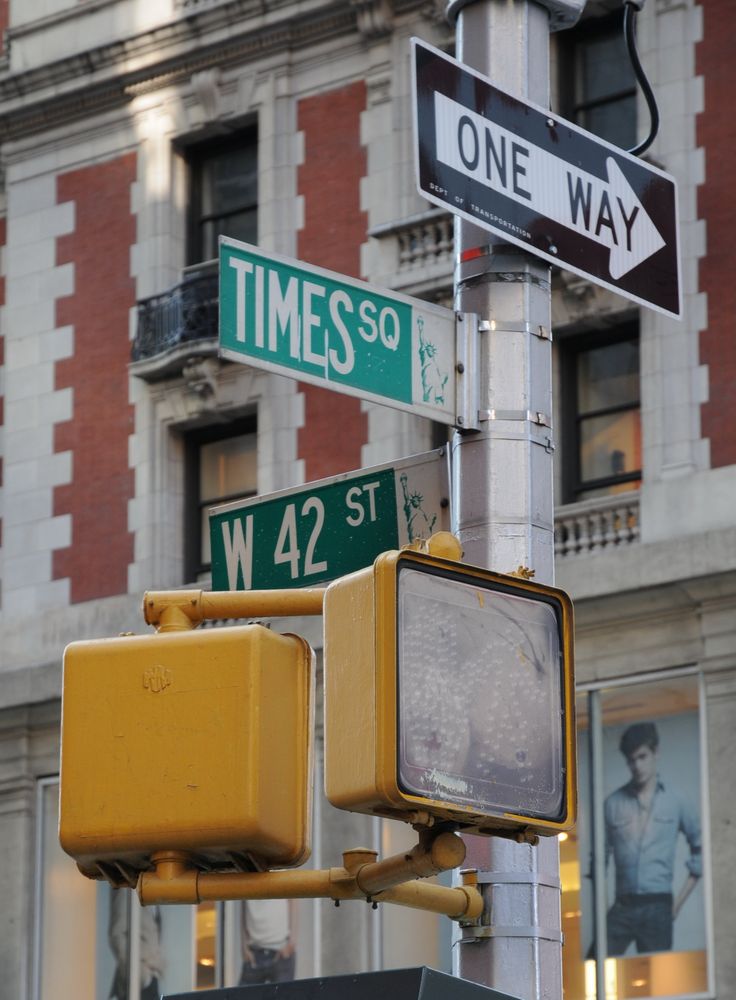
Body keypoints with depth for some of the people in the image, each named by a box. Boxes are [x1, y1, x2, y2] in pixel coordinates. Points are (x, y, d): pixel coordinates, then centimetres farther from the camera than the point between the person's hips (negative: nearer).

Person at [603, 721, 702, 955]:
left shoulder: (675, 801, 7)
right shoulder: (613, 803, 8)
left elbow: (701, 847, 13)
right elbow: (600, 856, 10)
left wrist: (680, 900, 8)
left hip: (658, 908, -1)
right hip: (622, 907, 1)